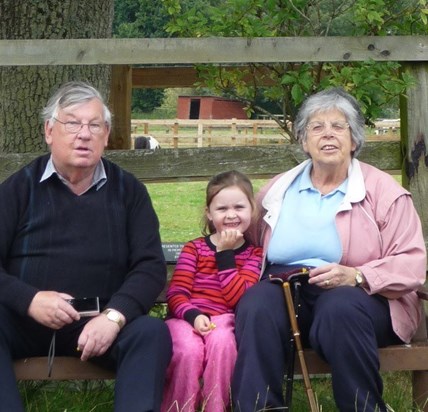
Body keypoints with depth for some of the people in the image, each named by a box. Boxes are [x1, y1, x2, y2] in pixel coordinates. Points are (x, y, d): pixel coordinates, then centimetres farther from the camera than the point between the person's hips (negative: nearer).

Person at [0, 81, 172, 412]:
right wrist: (29, 301, -20)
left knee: (152, 332, -28)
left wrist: (113, 316, -17)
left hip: (99, 322, 1)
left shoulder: (128, 190, 10)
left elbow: (150, 265, 2)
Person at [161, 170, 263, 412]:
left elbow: (237, 298, -7)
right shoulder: (194, 248, 9)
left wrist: (224, 253, -8)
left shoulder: (254, 253, 9)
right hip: (186, 319, 0)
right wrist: (193, 316, -22)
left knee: (222, 342, -34)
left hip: (224, 321, 0)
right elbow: (176, 293, -1)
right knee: (189, 350, -32)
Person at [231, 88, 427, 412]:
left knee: (339, 307, -37)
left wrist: (356, 276, -18)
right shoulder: (278, 189, 18)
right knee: (256, 304, -31)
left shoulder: (382, 190, 6)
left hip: (358, 297, -2)